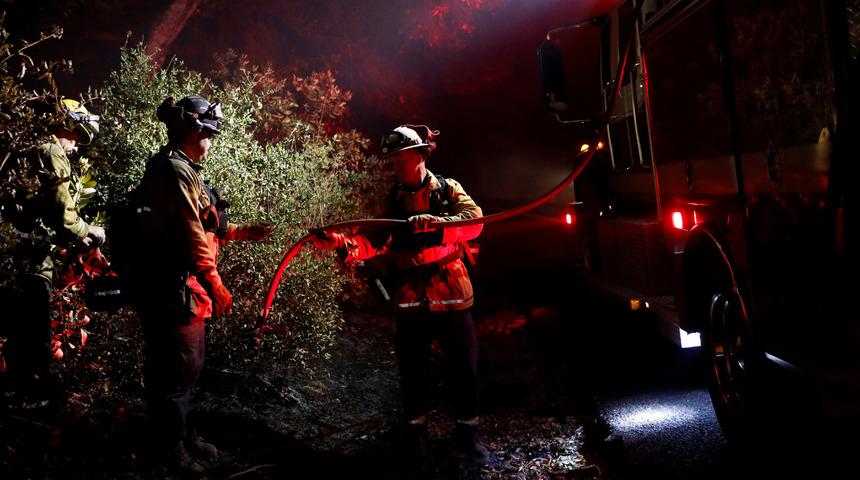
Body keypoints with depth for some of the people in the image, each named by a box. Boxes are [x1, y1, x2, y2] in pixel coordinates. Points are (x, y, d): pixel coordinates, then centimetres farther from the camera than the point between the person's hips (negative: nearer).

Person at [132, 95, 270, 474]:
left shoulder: (181, 169, 17)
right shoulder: (177, 171, -16)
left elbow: (202, 229, 21)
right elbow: (192, 236, -21)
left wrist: (243, 232, 19)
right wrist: (215, 285, -18)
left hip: (183, 286, 11)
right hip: (174, 287, -11)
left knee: (186, 365, 19)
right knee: (177, 368, 0)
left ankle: (181, 433, 31)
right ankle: (169, 447, 12)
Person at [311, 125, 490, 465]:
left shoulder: (449, 189, 0)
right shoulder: (394, 201, 8)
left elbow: (474, 221, -17)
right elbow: (376, 241, -5)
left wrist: (434, 223, -33)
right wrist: (341, 242, -23)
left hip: (451, 295, -2)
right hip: (410, 297, 2)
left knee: (463, 366, 3)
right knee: (412, 368, 8)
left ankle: (467, 433, 17)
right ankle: (416, 431, 23)